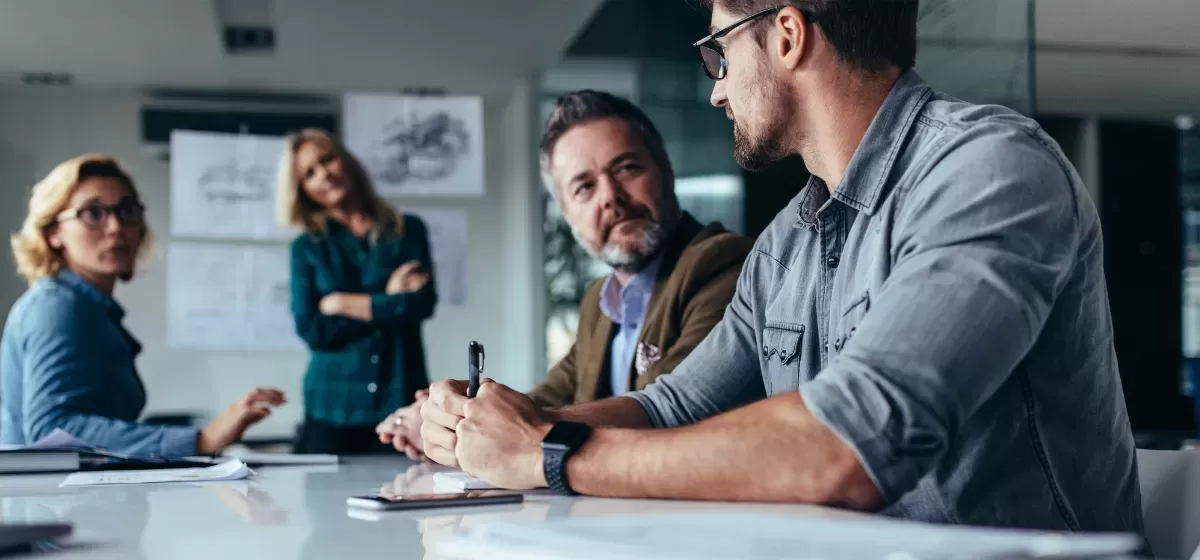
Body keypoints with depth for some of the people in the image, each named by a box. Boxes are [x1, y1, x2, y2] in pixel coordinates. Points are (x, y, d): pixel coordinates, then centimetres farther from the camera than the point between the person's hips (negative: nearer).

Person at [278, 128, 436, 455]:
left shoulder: (409, 231, 8)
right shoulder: (307, 248, 8)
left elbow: (423, 304, -7)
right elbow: (312, 330, -5)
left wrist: (345, 303, -3)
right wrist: (388, 304, -5)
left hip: (402, 403, 0)